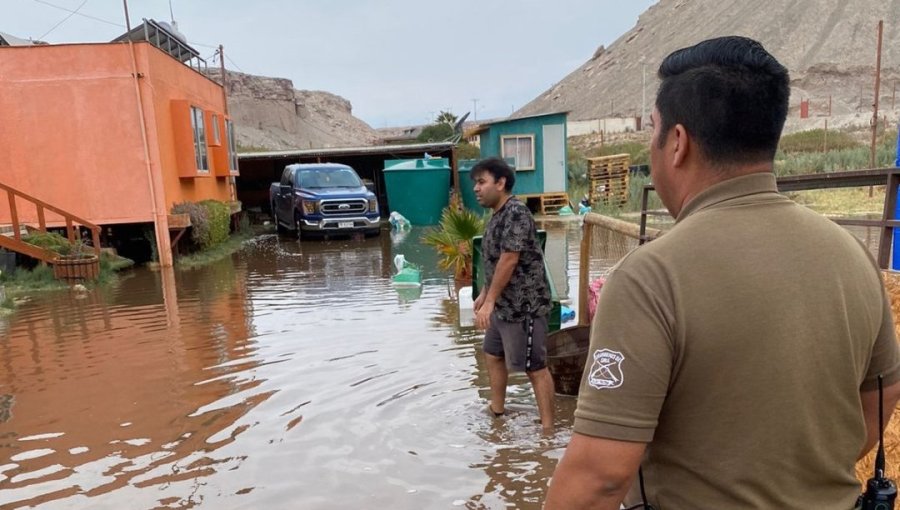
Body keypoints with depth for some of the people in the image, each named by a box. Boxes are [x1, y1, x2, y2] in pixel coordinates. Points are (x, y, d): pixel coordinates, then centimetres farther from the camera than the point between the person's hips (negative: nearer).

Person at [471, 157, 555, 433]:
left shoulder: (516, 212, -19)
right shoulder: (498, 214, 11)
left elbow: (509, 260, -24)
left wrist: (489, 301, -22)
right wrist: (484, 295, 19)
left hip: (524, 305, -10)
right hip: (504, 304, 10)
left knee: (535, 367, -1)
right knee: (492, 355, 20)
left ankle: (548, 428, 10)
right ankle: (497, 410, 37)